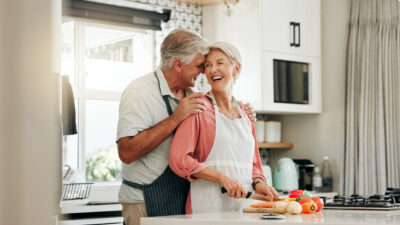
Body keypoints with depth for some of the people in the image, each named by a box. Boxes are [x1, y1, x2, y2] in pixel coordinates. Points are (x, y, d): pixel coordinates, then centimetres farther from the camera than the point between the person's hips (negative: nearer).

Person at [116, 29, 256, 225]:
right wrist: (175, 119, -25)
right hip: (147, 204, -7)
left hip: (184, 200, 7)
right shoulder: (139, 91, -13)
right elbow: (127, 152, -24)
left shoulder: (190, 94, 11)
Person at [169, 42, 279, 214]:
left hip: (244, 203, 5)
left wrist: (258, 184, 2)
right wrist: (222, 178, -15)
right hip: (208, 206, -5)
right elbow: (179, 159, -12)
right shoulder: (199, 107, -3)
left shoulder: (244, 113, 15)